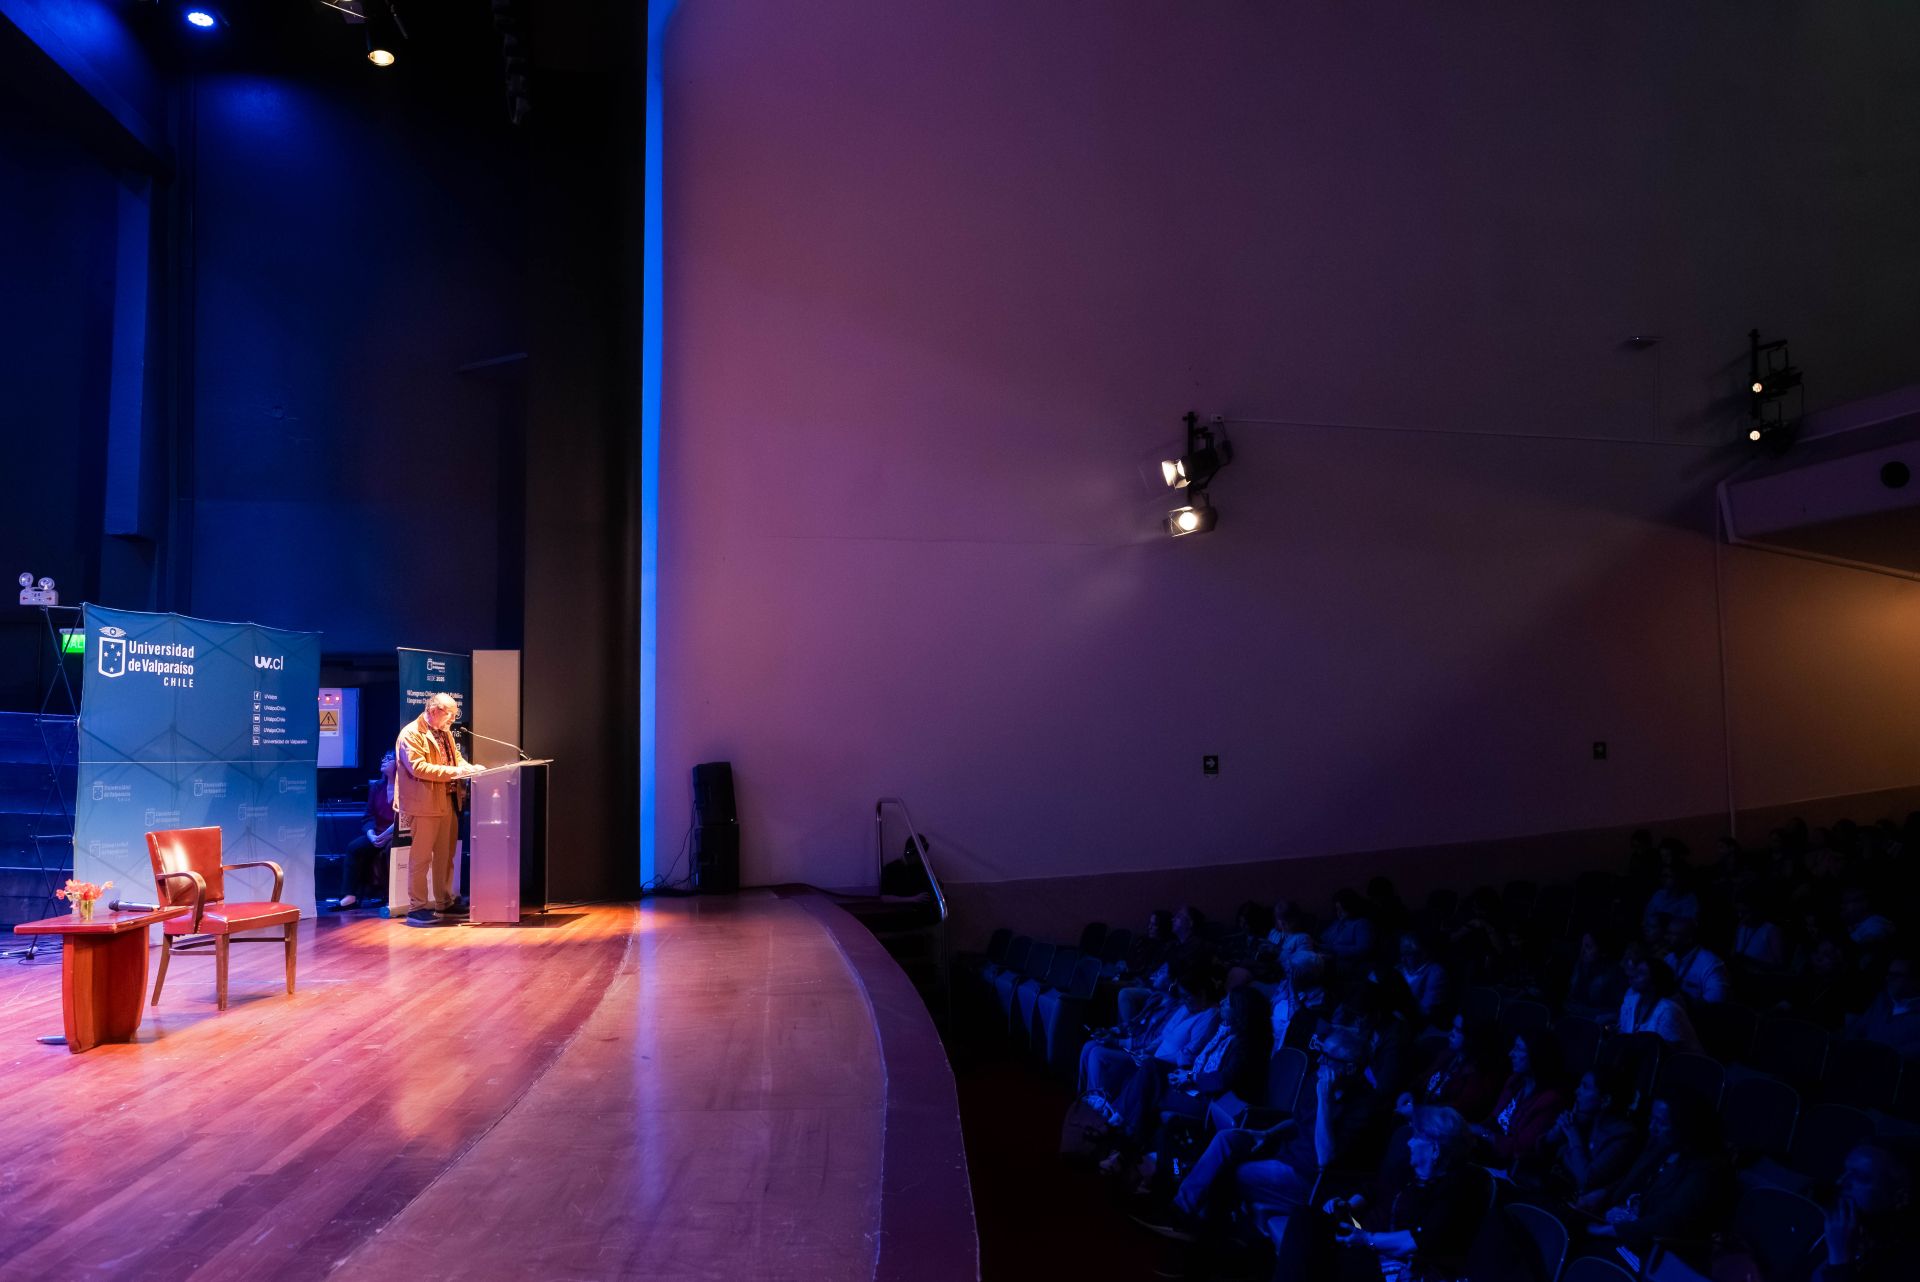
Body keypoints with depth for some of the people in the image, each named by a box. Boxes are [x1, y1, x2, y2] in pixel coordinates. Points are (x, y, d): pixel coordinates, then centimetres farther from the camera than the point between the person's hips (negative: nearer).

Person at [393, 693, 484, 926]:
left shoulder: (445, 732, 16)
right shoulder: (411, 734, -13)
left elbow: (456, 758, 23)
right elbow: (418, 767, -22)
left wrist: (470, 768, 0)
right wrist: (454, 772, -25)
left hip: (448, 801, 9)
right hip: (425, 804, -9)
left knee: (445, 855, 15)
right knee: (421, 857, -4)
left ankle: (444, 902, 24)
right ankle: (416, 907, 2)